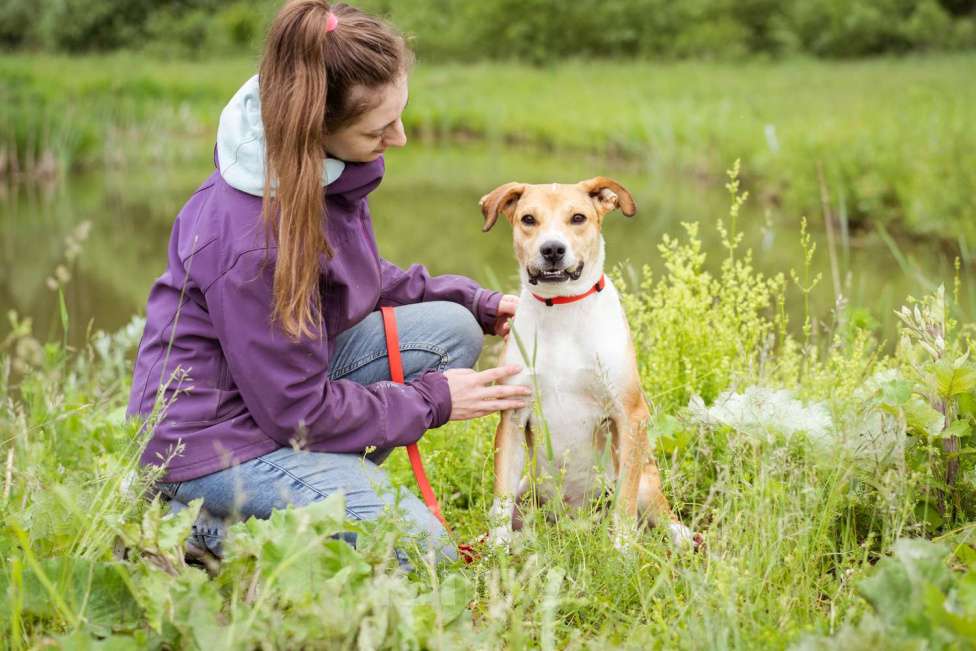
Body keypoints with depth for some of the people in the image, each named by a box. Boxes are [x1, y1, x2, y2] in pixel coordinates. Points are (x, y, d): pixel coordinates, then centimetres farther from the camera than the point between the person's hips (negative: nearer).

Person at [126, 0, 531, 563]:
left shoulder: (330, 167, -5)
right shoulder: (252, 238, -31)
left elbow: (362, 279, 15)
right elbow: (299, 410, -21)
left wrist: (476, 304, 3)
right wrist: (432, 400, -12)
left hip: (285, 375, 9)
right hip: (215, 439, -9)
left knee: (451, 328, -2)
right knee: (420, 551, -15)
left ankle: (322, 489, 2)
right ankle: (211, 527, -4)